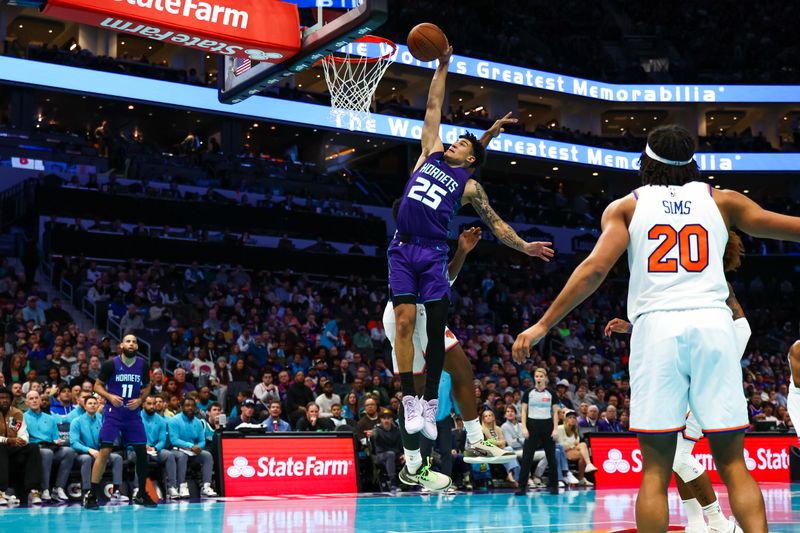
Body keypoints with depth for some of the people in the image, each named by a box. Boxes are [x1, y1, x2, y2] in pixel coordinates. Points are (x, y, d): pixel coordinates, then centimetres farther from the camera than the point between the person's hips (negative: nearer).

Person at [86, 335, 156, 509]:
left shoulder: (142, 365, 1)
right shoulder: (111, 364, -9)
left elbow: (147, 386, 15)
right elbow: (98, 385, -1)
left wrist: (140, 399, -4)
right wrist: (110, 396, -18)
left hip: (133, 414, 4)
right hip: (113, 413, -4)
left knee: (142, 452, 4)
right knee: (104, 451, -12)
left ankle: (142, 494, 19)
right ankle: (91, 494, -6)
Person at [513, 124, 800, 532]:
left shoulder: (625, 207, 12)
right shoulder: (720, 201, 16)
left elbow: (594, 269, -1)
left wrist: (543, 324, 1)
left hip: (657, 327, -1)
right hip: (713, 324, 1)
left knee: (655, 470, 4)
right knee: (733, 464, 5)